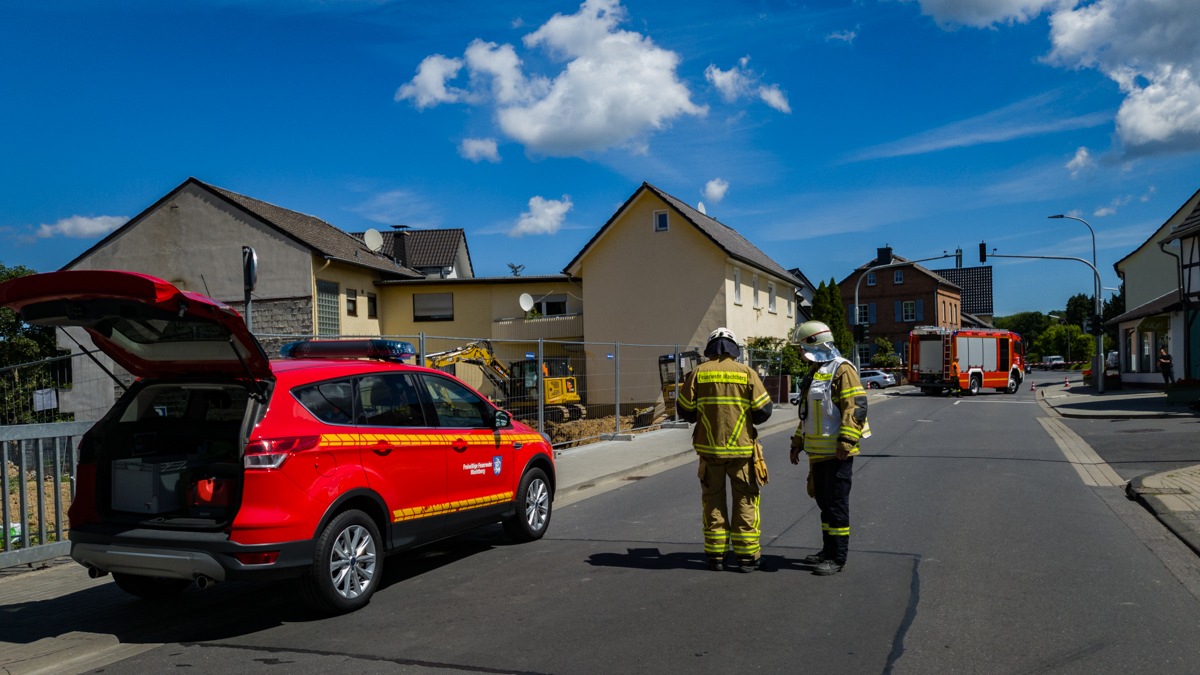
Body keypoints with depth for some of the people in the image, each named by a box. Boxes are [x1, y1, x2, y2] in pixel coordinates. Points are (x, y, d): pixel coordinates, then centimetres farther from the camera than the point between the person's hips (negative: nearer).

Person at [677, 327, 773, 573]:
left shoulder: (698, 373, -2)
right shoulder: (747, 373, -3)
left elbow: (685, 411, 1)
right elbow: (763, 410, -4)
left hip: (709, 448, 1)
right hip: (741, 448, -1)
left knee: (713, 500, 11)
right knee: (745, 501, 9)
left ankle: (715, 555, 14)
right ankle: (746, 556, 11)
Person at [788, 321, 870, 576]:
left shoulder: (841, 369, -12)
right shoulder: (814, 372, 18)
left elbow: (857, 406, -20)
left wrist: (846, 441, -26)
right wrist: (798, 443, 24)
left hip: (837, 452, -9)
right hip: (818, 452, 9)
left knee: (836, 504, -4)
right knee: (823, 501, 16)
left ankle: (838, 558, 2)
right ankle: (828, 550, 27)